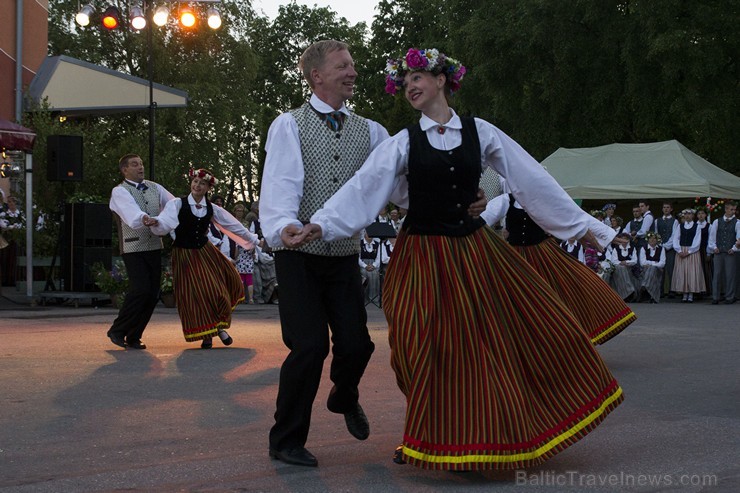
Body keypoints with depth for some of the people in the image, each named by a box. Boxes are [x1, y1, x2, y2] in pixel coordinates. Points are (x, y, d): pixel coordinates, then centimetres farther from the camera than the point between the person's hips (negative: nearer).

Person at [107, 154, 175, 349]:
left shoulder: (155, 188, 14)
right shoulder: (120, 192, -6)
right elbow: (130, 210, -26)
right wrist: (144, 219, -46)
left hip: (154, 247, 6)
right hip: (133, 249, -6)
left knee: (152, 294, 4)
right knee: (140, 290, -17)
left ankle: (133, 337, 16)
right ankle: (117, 330, 1)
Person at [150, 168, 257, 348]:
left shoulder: (211, 208, 1)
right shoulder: (178, 204, -10)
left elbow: (234, 225, 8)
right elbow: (165, 223, -25)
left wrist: (254, 240, 14)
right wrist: (155, 222, -48)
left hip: (206, 252, 4)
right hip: (184, 255, -4)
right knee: (194, 295, -4)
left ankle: (218, 326, 17)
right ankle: (205, 335, 9)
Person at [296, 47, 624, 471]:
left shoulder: (480, 132, 2)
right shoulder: (403, 143, -1)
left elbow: (533, 179, 4)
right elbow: (364, 186, -12)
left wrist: (580, 224, 5)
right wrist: (320, 224, -26)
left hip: (475, 250, 2)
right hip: (425, 258, -2)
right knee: (438, 351, -3)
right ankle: (455, 447, 15)